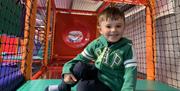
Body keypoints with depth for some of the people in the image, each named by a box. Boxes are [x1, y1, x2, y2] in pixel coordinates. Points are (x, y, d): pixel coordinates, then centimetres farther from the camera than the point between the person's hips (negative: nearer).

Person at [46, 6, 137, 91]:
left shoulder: (127, 47, -17)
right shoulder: (97, 43, -7)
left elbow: (131, 71, -19)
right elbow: (81, 58, -3)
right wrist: (67, 71, -15)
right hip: (97, 73, 4)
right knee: (79, 66, -19)